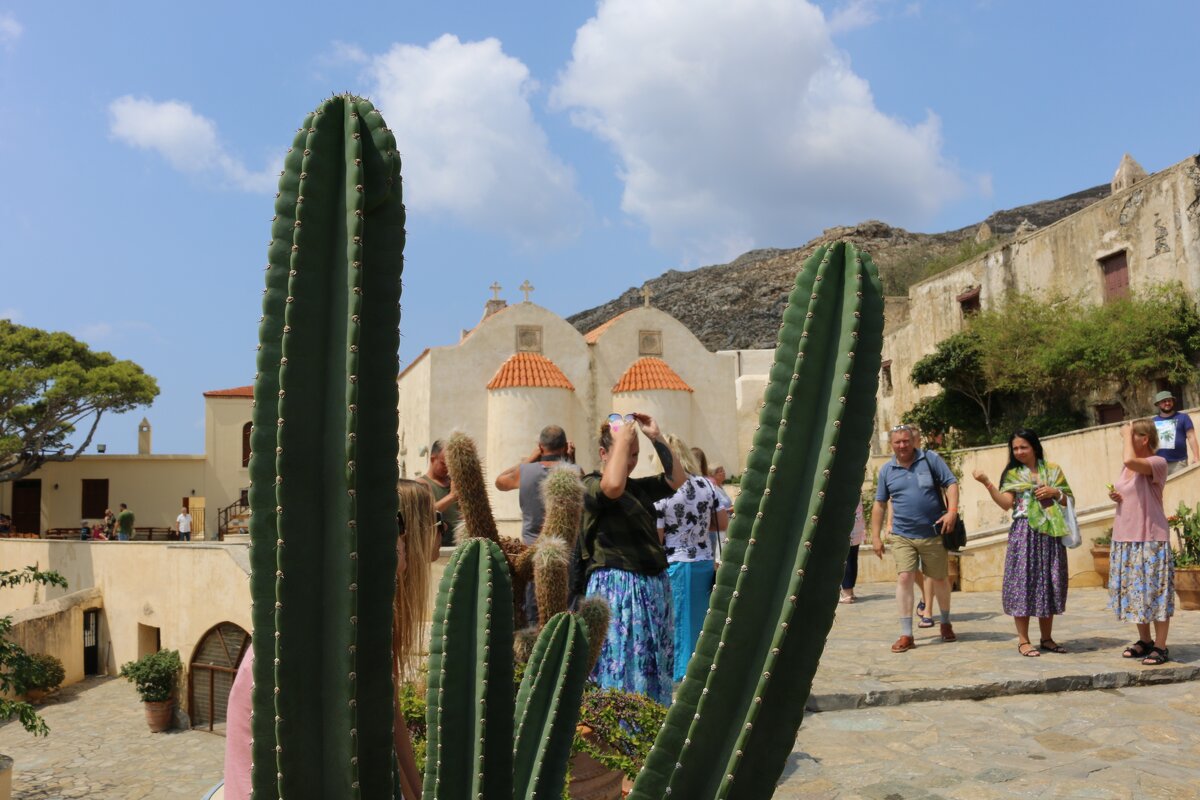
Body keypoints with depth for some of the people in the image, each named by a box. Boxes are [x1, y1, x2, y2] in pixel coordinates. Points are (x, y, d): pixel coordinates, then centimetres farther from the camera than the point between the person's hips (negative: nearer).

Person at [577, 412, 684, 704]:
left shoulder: (638, 487, 14)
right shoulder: (591, 485, -7)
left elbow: (676, 479, 10)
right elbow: (613, 486, -28)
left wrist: (656, 437, 4)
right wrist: (622, 438, -19)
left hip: (654, 586, 7)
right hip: (616, 586, -7)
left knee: (654, 667, 12)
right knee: (620, 667, -2)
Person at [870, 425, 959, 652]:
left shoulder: (930, 459, -2)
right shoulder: (886, 470, 5)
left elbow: (951, 484, -3)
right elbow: (879, 504, 10)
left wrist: (952, 511, -18)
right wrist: (875, 536, 6)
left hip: (933, 534, -1)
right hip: (902, 536, 1)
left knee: (940, 579, 13)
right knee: (904, 578, -10)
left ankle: (945, 623, 37)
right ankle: (906, 635, -5)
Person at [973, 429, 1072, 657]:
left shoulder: (1053, 470, 11)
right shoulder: (1012, 474, 5)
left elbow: (1069, 501, 14)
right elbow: (1006, 503, -9)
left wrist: (1054, 492, -5)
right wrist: (986, 483, -19)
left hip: (1050, 534, 2)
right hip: (1024, 534, -2)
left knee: (1049, 583, 7)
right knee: (1023, 581, -4)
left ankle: (1047, 638, 19)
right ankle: (1023, 640, 2)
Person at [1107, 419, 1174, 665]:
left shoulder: (1158, 463, -12)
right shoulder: (1126, 467, 11)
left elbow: (1130, 460, -33)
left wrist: (1126, 434, -17)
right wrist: (1115, 496, 4)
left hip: (1151, 539, -8)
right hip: (1124, 539, 8)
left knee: (1155, 591, -2)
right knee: (1134, 590, 12)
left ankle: (1160, 646, 6)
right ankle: (1144, 641, 24)